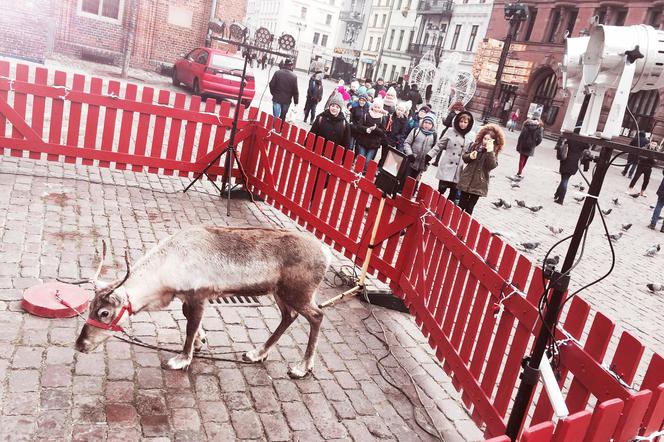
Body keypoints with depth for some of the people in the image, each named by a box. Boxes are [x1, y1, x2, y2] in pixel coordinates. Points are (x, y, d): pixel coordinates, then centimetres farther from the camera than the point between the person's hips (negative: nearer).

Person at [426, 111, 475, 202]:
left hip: (459, 171, 2)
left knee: (454, 193, 6)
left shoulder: (470, 137, 5)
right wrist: (429, 156, 0)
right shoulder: (450, 132, 1)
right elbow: (439, 146, 5)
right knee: (441, 190, -3)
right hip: (446, 167, -2)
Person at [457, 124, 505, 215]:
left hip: (479, 184, -2)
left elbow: (492, 166, -21)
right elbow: (464, 157, 8)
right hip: (466, 180, 2)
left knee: (470, 207, 5)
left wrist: (490, 151, -29)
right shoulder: (475, 145, 1)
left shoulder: (494, 153, -6)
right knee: (461, 204, 11)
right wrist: (470, 156, -14)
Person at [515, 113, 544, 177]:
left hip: (523, 144, 0)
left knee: (522, 158, 7)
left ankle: (520, 172, 6)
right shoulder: (540, 127, -6)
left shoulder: (527, 124, -5)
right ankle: (520, 172, 20)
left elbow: (521, 135, -6)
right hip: (530, 146, 0)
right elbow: (539, 139, -9)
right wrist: (535, 144, 7)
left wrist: (518, 144, 0)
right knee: (525, 159, 14)